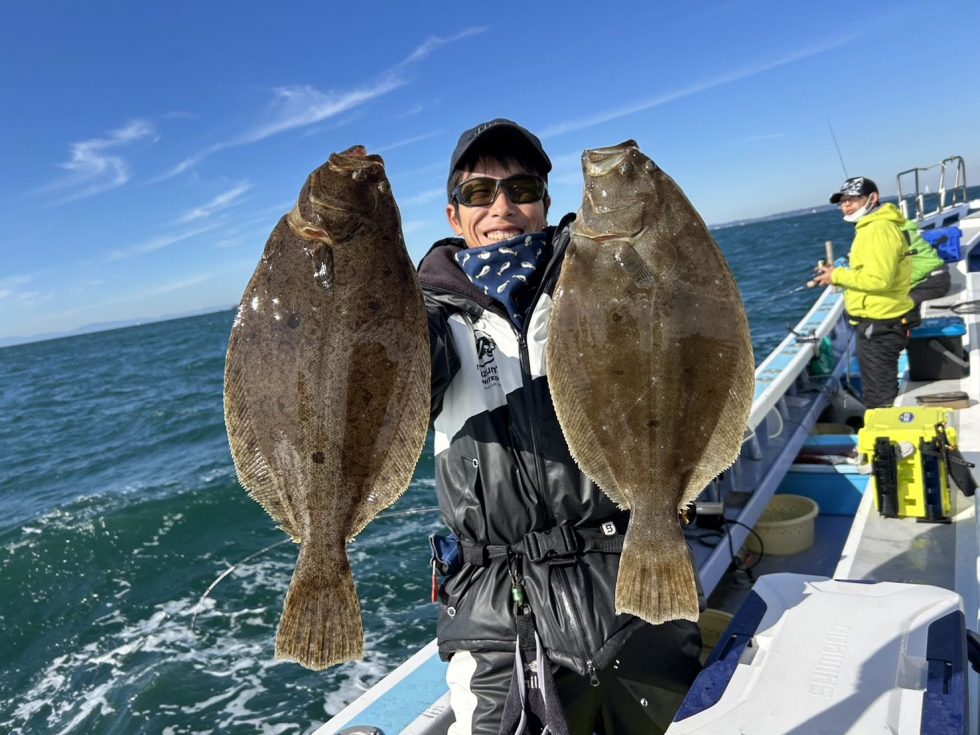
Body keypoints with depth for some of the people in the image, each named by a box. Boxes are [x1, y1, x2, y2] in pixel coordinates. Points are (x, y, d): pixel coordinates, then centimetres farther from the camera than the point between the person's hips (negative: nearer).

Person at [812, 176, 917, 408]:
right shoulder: (872, 227, 14)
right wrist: (838, 274, 7)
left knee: (879, 400, 1)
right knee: (882, 394, 23)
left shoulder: (879, 229, -19)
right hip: (878, 322, 11)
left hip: (879, 325, -11)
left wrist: (837, 276, -17)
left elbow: (878, 279, -28)